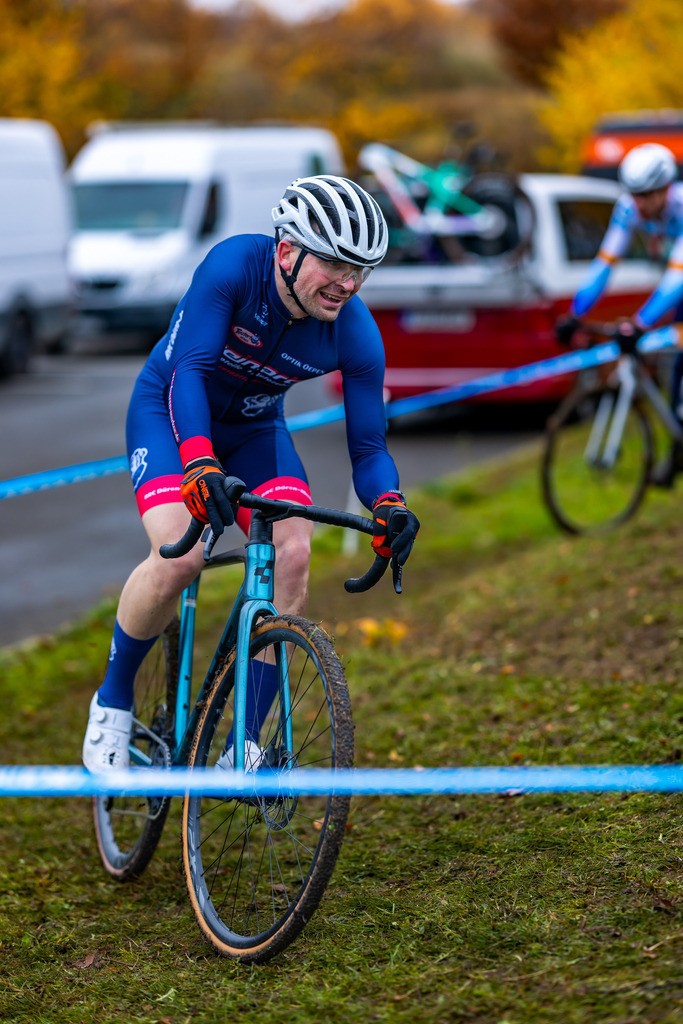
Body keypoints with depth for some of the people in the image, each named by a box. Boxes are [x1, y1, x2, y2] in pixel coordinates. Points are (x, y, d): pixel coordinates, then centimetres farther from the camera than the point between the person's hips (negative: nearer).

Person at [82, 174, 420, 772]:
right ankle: (113, 701, -1)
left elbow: (368, 445, -19)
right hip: (170, 409, -3)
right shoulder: (236, 264, -31)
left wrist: (389, 506, -41)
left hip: (254, 429, 3)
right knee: (180, 555, -27)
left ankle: (245, 744, -12)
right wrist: (200, 465, -54)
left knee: (294, 555, -22)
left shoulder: (356, 334, -22)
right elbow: (190, 370, -37)